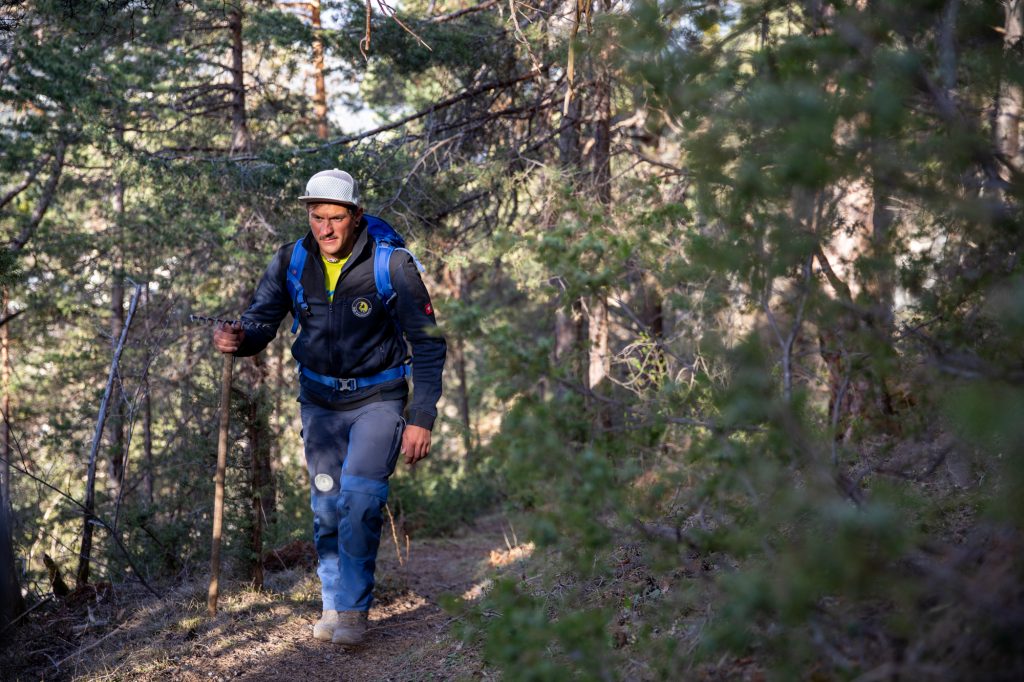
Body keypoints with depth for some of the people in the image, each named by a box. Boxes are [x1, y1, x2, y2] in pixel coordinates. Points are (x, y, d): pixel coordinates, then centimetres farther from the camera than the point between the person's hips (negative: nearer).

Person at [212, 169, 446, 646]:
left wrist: (422, 419, -16)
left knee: (360, 497, -19)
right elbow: (260, 324, -6)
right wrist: (236, 338, -31)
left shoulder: (392, 265, -17)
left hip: (377, 399, -3)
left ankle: (353, 608, -5)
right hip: (320, 400, 4)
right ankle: (333, 604, 23)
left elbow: (429, 343, -11)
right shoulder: (290, 262, -7)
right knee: (326, 505, 5)